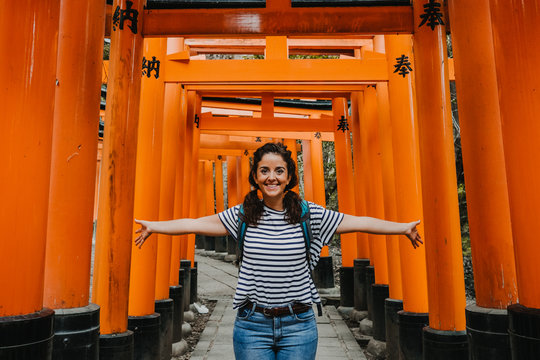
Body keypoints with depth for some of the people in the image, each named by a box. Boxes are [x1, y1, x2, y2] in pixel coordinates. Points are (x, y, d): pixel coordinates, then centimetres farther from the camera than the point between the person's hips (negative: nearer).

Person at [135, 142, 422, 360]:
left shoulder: (308, 214, -4)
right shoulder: (243, 214, -2)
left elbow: (359, 222, -1)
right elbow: (195, 224, 2)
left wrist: (404, 227, 1)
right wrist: (153, 226, 1)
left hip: (298, 325, 0)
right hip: (253, 324, 1)